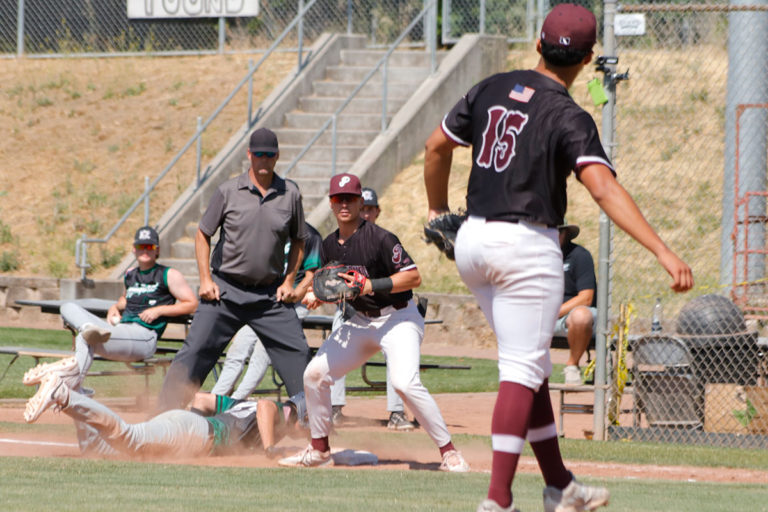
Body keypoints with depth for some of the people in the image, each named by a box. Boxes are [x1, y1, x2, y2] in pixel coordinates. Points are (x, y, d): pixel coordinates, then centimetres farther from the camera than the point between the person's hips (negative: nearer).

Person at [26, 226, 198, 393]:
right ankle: (91, 330, -38)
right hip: (120, 329, 8)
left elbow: (192, 304, 0)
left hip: (144, 336, -8)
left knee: (84, 339, -32)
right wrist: (114, 308, 20)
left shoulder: (169, 275, 5)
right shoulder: (130, 275, 25)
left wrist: (159, 310, -10)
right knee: (68, 308, -7)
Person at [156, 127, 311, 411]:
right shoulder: (228, 191, -3)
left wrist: (289, 281, 5)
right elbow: (203, 234, 5)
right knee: (196, 351, -6)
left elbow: (298, 240, 14)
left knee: (296, 352, -3)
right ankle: (165, 409, -2)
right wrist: (206, 279, -4)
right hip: (225, 291, -2)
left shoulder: (290, 193, 3)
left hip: (270, 294, 2)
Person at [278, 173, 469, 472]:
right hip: (360, 321, 8)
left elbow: (413, 277, -21)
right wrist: (317, 295, -3)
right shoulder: (329, 246, 5)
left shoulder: (379, 239, -17)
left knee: (404, 382, -29)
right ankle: (319, 450, 18)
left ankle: (449, 452, -21)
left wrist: (372, 285, -28)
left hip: (398, 319, -8)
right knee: (315, 373, 2)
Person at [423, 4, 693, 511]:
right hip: (527, 245, -7)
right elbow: (605, 189, -26)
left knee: (529, 365, 17)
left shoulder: (493, 89, 6)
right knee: (523, 371, -6)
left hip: (473, 241, 7)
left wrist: (438, 212, 29)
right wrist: (663, 251, -32)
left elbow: (437, 147, 13)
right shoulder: (569, 118, -13)